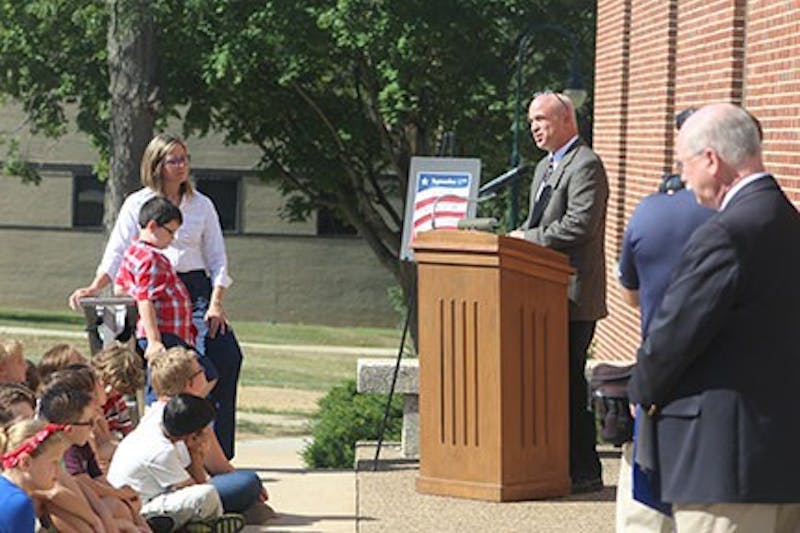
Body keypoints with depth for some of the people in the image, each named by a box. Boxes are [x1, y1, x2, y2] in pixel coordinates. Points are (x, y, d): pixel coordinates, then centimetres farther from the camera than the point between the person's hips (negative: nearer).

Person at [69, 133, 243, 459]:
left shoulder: (202, 205, 14)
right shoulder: (137, 205, 9)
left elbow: (218, 260, 11)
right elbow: (117, 253, 5)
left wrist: (216, 303, -4)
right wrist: (94, 288, -12)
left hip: (195, 289, 2)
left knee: (228, 355, -19)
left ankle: (218, 449, -15)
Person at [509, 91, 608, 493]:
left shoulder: (586, 165, -10)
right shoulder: (544, 168, 22)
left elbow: (579, 225, -21)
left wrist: (528, 239, -14)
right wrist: (520, 237, 7)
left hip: (574, 294, -10)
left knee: (569, 379, -8)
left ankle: (585, 472, -3)